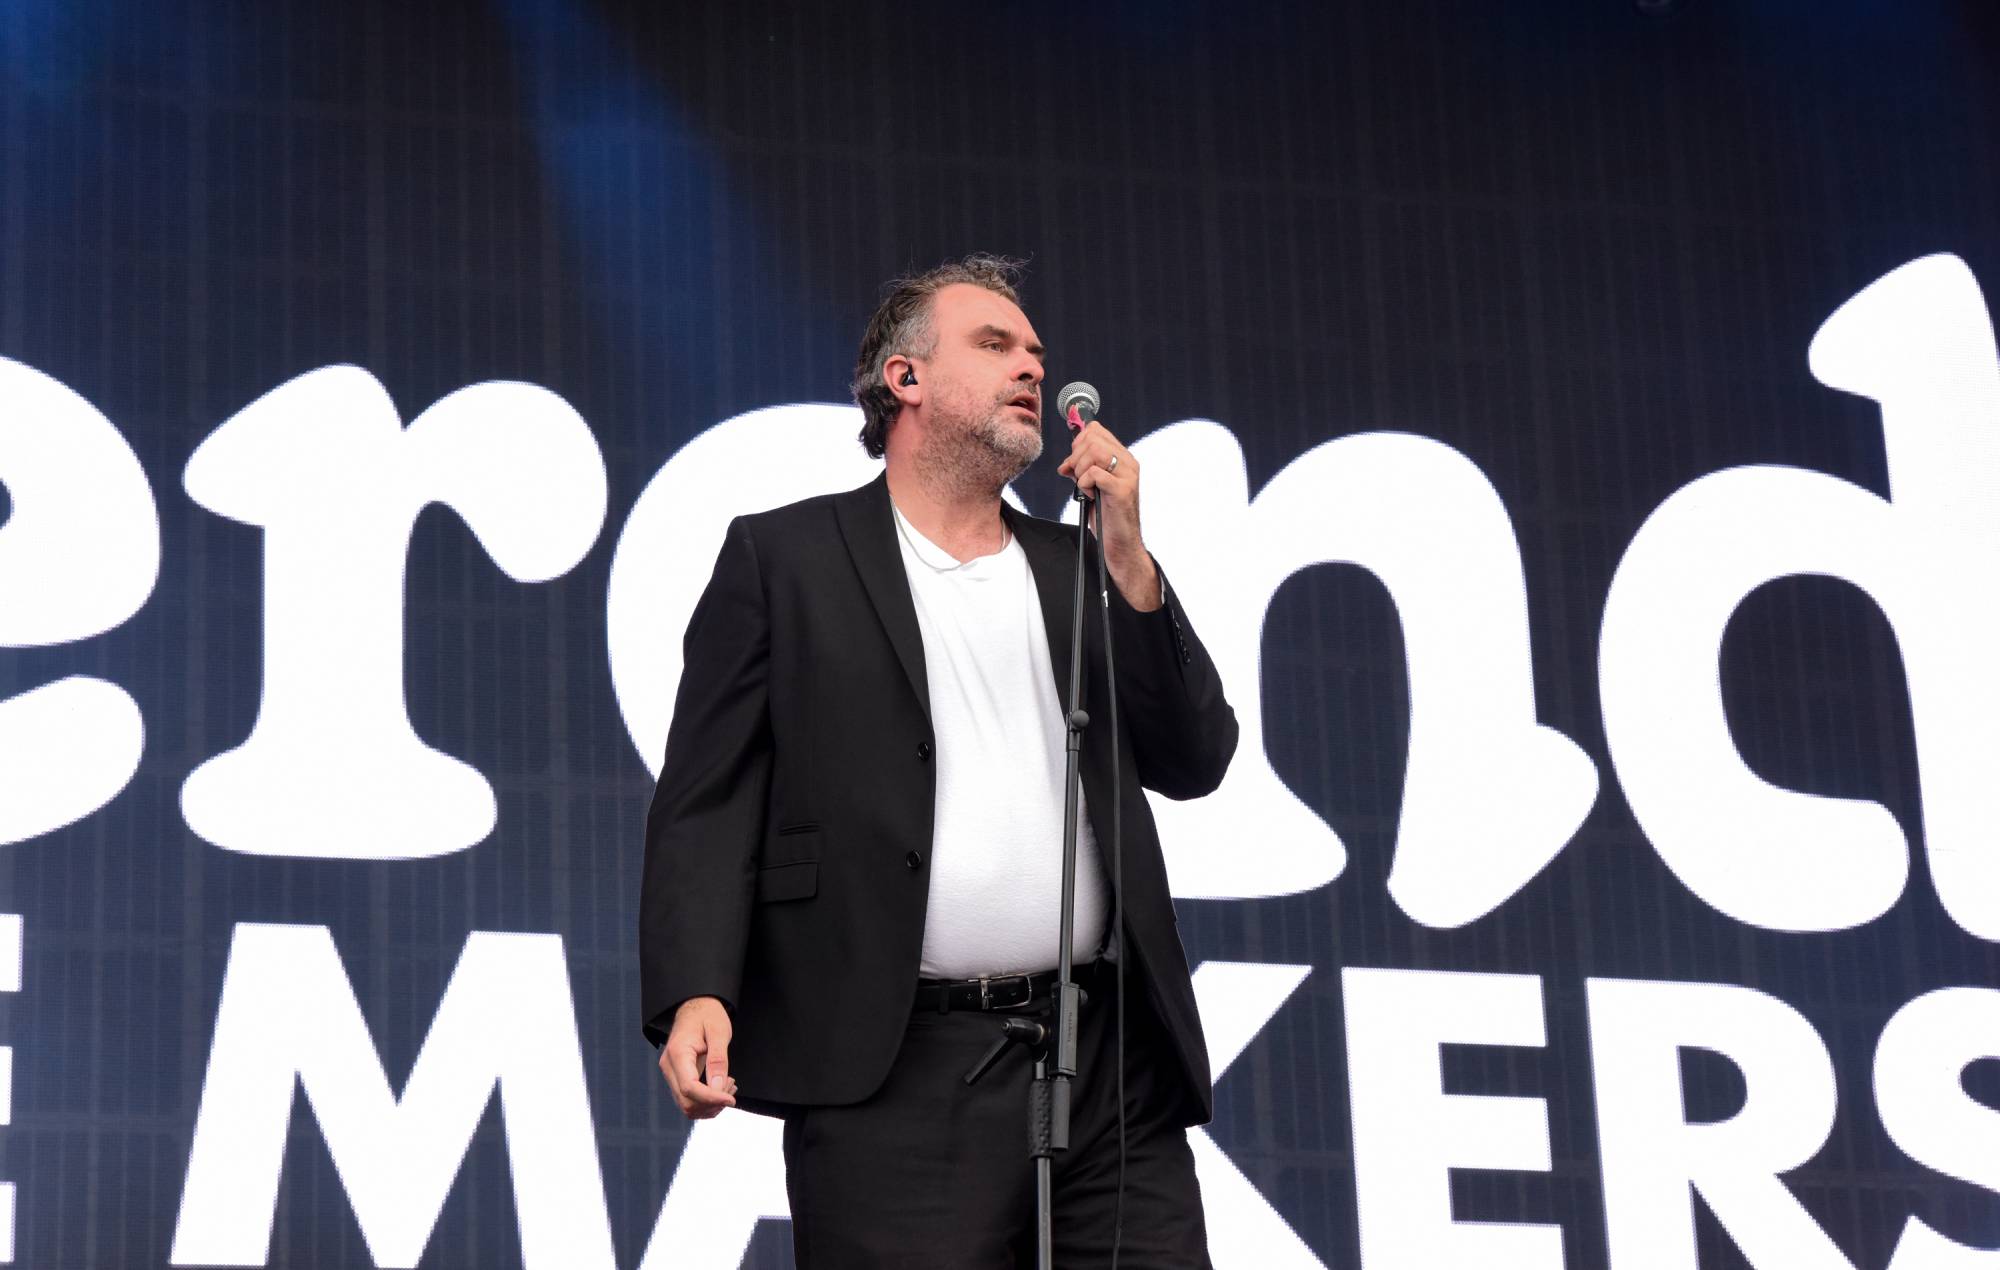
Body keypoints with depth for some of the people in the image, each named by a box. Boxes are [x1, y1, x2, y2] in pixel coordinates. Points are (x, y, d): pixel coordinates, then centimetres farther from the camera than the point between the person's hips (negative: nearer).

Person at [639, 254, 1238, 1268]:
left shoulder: (1076, 570, 22)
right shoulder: (784, 557, 8)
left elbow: (1193, 764, 14)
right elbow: (706, 800, 1)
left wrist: (1126, 558, 5)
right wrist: (694, 995, -15)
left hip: (1112, 1070, 4)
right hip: (897, 1076, -4)